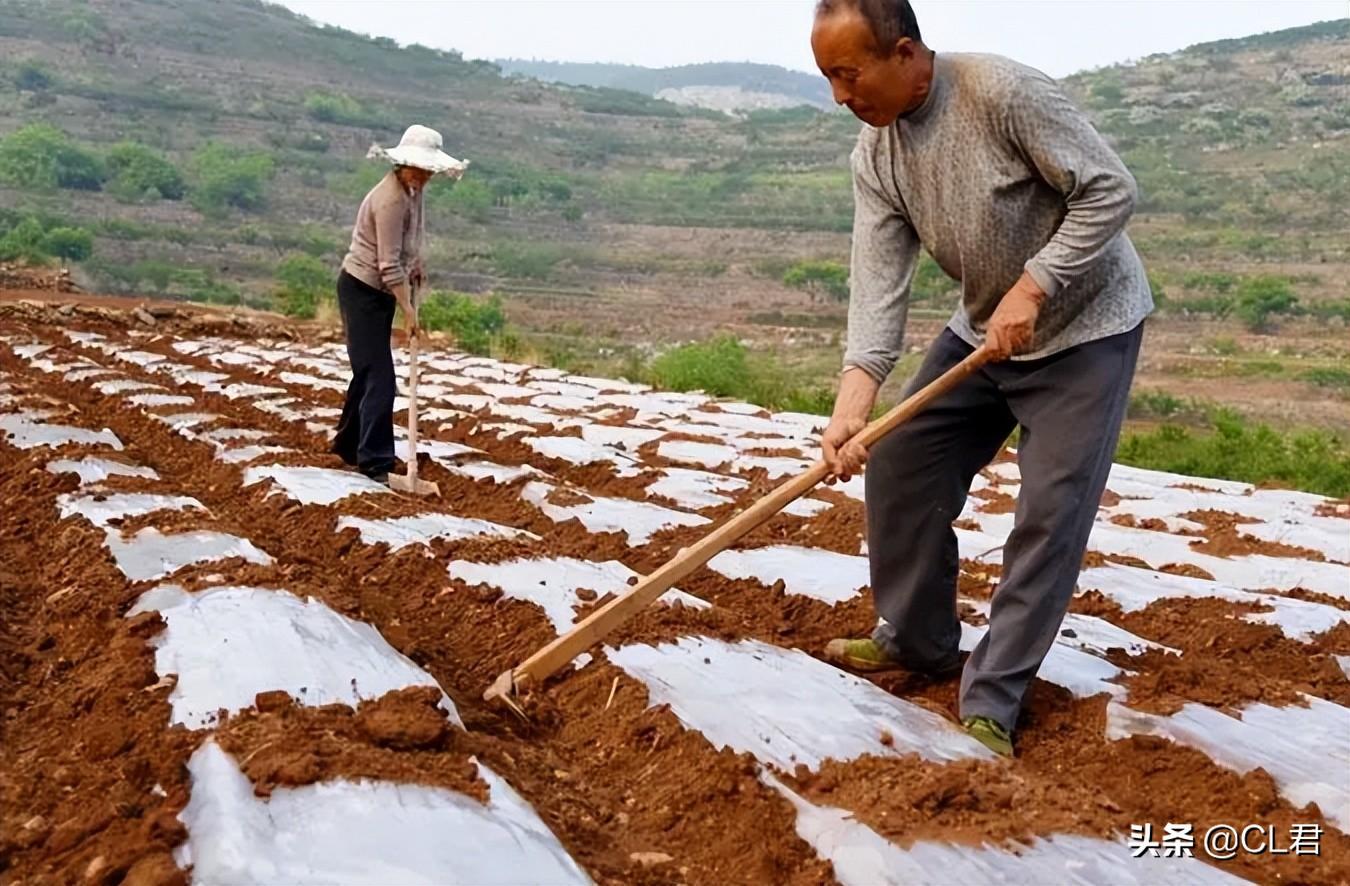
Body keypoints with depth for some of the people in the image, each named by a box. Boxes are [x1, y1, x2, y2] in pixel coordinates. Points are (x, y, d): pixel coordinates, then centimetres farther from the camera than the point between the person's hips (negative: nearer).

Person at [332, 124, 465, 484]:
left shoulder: (411, 189, 3)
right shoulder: (391, 199, -25)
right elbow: (389, 265, -27)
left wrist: (417, 263, 8)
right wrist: (408, 309, -24)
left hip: (381, 291, 10)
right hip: (362, 290, -10)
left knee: (369, 371, 17)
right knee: (378, 376, -10)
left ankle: (348, 444, 31)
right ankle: (375, 462, -7)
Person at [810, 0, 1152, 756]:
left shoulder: (1003, 90, -25)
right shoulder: (874, 156, -7)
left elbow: (1111, 189, -22)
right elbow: (879, 280, -16)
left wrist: (1032, 287, -28)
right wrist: (856, 393, -30)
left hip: (1084, 326, -6)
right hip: (981, 331, 7)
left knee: (1051, 514, -8)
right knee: (897, 466, 4)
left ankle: (990, 705, 1)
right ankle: (919, 642, 22)